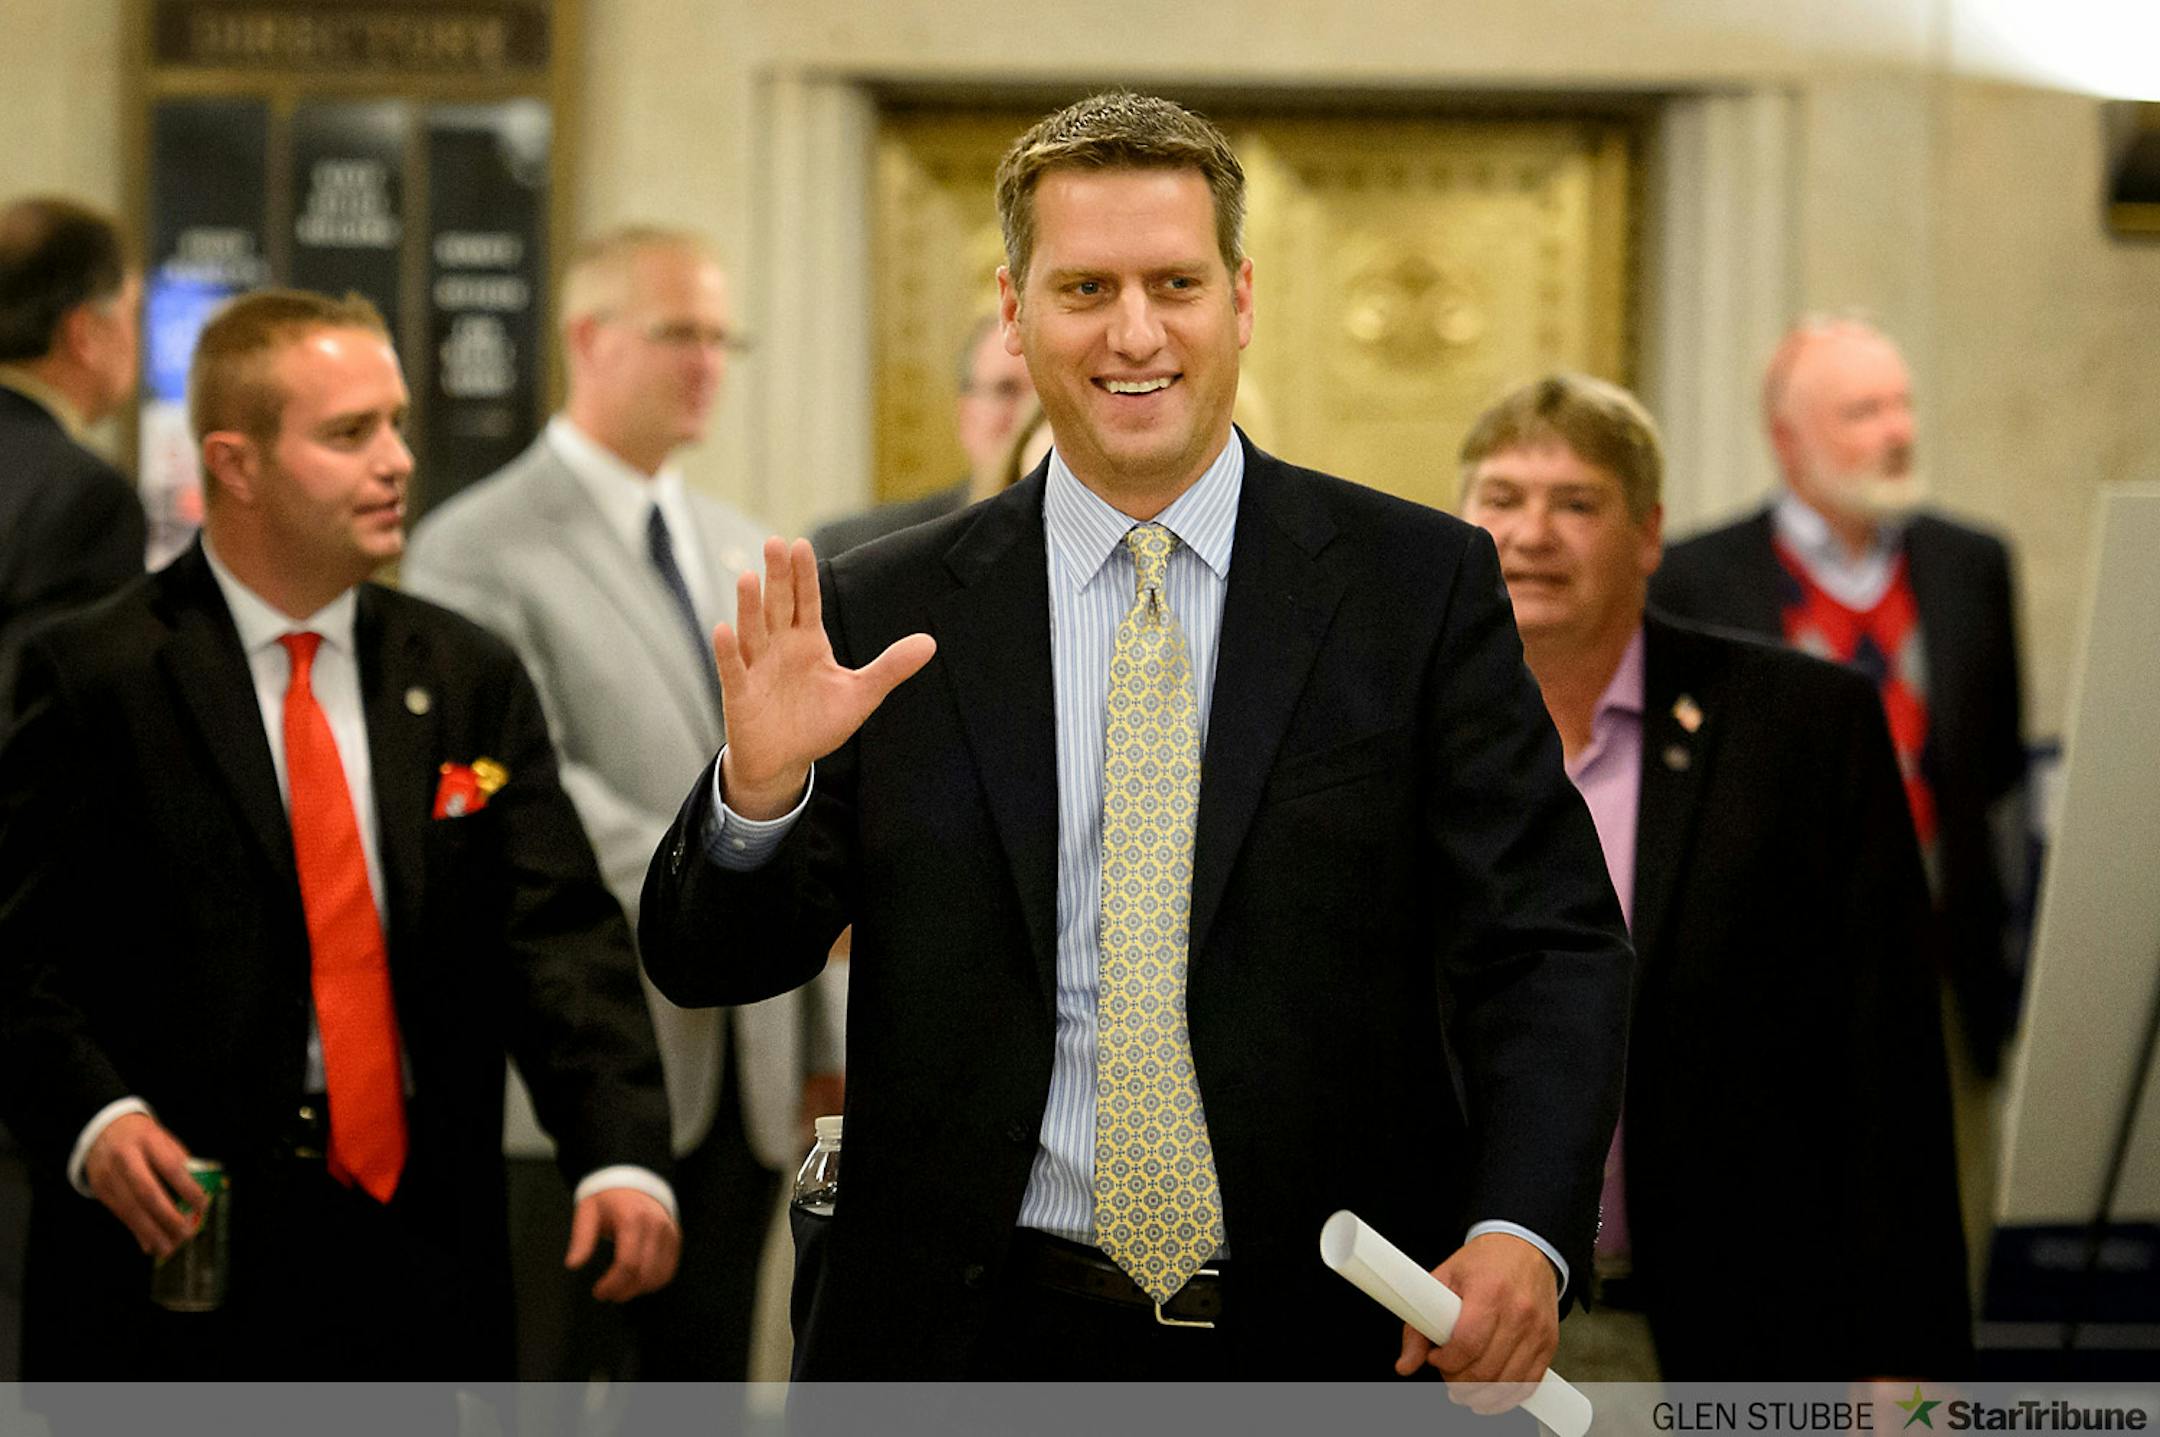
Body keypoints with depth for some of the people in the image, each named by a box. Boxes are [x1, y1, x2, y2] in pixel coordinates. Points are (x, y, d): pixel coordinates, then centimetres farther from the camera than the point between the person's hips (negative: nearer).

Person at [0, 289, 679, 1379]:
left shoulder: (471, 679, 9)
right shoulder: (96, 675, -3)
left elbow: (560, 934, 0)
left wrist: (620, 1154, -14)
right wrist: (94, 1117, -22)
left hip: (421, 1255, 4)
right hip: (181, 1252, -4)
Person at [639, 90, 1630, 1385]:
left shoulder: (1419, 585, -1)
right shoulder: (885, 617, 2)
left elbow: (1546, 946, -4)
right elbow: (707, 964, 3)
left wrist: (1520, 1234, -20)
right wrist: (760, 791, -18)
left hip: (1332, 1341, 0)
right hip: (980, 1345, 1)